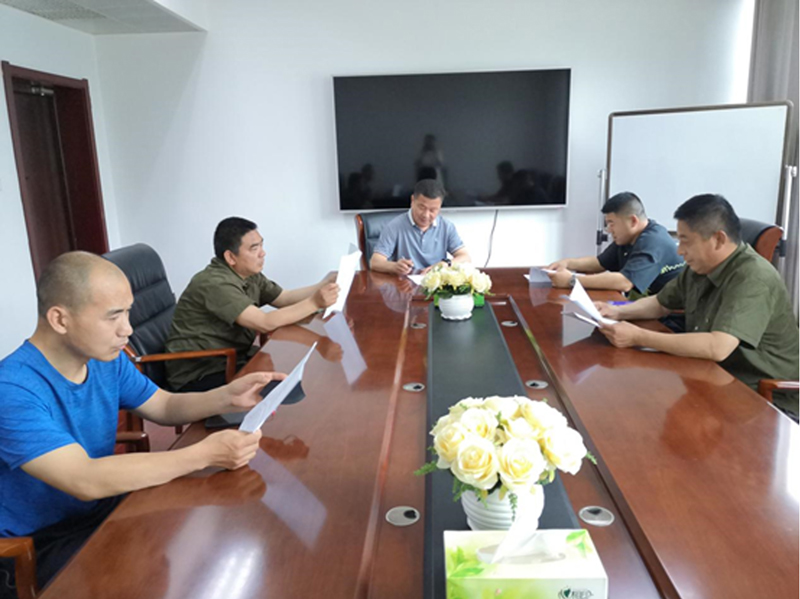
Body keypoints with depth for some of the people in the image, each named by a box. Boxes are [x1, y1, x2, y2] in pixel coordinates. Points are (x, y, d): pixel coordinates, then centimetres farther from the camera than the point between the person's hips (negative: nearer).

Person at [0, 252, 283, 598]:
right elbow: (86, 481, -35)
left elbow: (165, 407, 7)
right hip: (37, 549, -7)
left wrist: (228, 397, -13)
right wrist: (204, 454, -38)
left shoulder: (106, 358, -3)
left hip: (106, 505, 7)